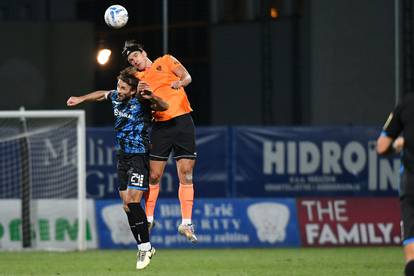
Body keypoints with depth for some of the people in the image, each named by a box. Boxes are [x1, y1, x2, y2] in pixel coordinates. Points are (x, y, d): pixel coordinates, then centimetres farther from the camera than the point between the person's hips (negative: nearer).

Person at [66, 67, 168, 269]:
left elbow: (164, 107, -30)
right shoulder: (115, 97, 4)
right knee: (126, 206, 5)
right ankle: (144, 248, 12)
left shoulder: (140, 102, -16)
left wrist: (151, 97, -49)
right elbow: (101, 95, 26)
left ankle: (145, 247, -8)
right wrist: (81, 99, 34)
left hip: (138, 156, -8)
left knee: (132, 202, -17)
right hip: (122, 157, 8)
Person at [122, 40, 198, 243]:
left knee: (186, 175, -6)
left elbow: (187, 77, -1)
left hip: (182, 121, -2)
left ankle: (186, 223, -6)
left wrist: (180, 82, -23)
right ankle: (148, 218, 14)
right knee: (154, 175, -1)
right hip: (160, 126, 2)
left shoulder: (166, 61, 10)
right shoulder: (138, 79, 15)